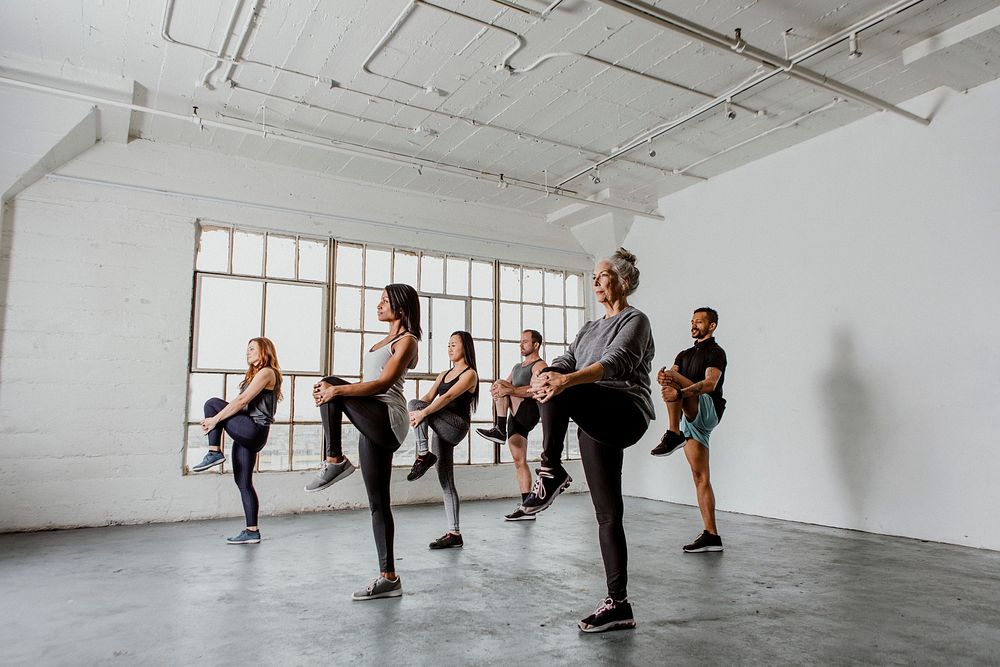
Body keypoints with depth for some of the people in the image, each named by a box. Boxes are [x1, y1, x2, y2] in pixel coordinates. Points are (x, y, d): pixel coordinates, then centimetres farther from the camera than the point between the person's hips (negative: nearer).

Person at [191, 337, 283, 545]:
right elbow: (243, 404, 19)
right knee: (243, 483, 6)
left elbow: (242, 400, -15)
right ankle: (252, 532, 8)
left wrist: (215, 419, -14)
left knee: (212, 404, -8)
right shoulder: (255, 374, 25)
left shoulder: (266, 373, -6)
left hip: (253, 431, -9)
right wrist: (216, 420, 8)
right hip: (247, 434, 9)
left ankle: (214, 453, -8)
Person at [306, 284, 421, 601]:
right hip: (374, 424, 9)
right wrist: (333, 391, 5)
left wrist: (337, 389, -24)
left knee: (331, 383, -21)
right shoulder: (386, 340, 24)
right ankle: (388, 578, 11)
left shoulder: (407, 340, -3)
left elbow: (383, 383, -16)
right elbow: (366, 383, 21)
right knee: (378, 503, 6)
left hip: (388, 420, -9)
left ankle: (335, 461, -16)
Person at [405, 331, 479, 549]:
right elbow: (429, 396, 8)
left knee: (414, 404, -21)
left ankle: (423, 456, -16)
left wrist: (422, 412, -29)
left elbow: (449, 397, -17)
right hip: (442, 431, 7)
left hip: (456, 427, -7)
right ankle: (454, 534, 8)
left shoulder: (470, 374, -2)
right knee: (446, 483, 4)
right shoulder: (444, 375, 21)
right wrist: (414, 414, -12)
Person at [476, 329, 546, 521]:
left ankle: (499, 430, -26)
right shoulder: (517, 367, 26)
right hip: (515, 418, 8)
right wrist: (496, 390, -11)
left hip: (529, 414, -8)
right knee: (519, 461, 4)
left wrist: (509, 390, -33)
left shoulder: (539, 365, -2)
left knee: (501, 383, -22)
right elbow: (505, 387, 14)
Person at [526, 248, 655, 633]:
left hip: (625, 414, -7)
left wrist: (567, 379, -36)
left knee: (561, 393, -31)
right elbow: (564, 363, 10)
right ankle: (618, 605, 10)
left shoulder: (635, 321, 0)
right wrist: (541, 380, -14)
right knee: (608, 515, 5)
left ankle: (551, 472, -22)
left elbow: (616, 362, -19)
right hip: (595, 423, 7)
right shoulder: (590, 329, 24)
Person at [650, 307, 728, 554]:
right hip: (692, 420, 8)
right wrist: (662, 377, -22)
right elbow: (669, 375, 4)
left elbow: (710, 384, -21)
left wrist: (679, 392, -39)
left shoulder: (716, 352, -2)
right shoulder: (685, 354, 23)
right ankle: (711, 536, 6)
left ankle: (673, 436, -29)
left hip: (707, 411, -7)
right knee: (700, 478, 4)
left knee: (672, 377, -25)